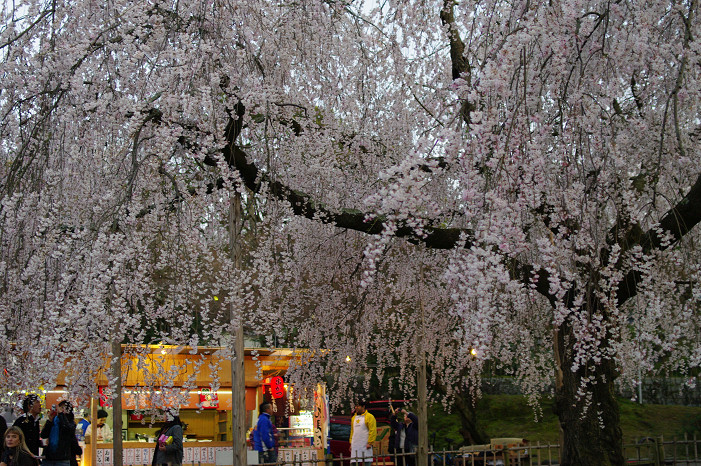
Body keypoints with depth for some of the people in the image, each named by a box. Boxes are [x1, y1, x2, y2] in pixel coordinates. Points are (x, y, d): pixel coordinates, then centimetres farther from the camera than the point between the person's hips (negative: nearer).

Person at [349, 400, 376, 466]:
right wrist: (351, 443, 16)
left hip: (365, 445, -6)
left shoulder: (369, 417, -4)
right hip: (355, 446, 6)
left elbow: (373, 431, -9)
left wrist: (370, 443, -15)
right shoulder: (354, 417, 17)